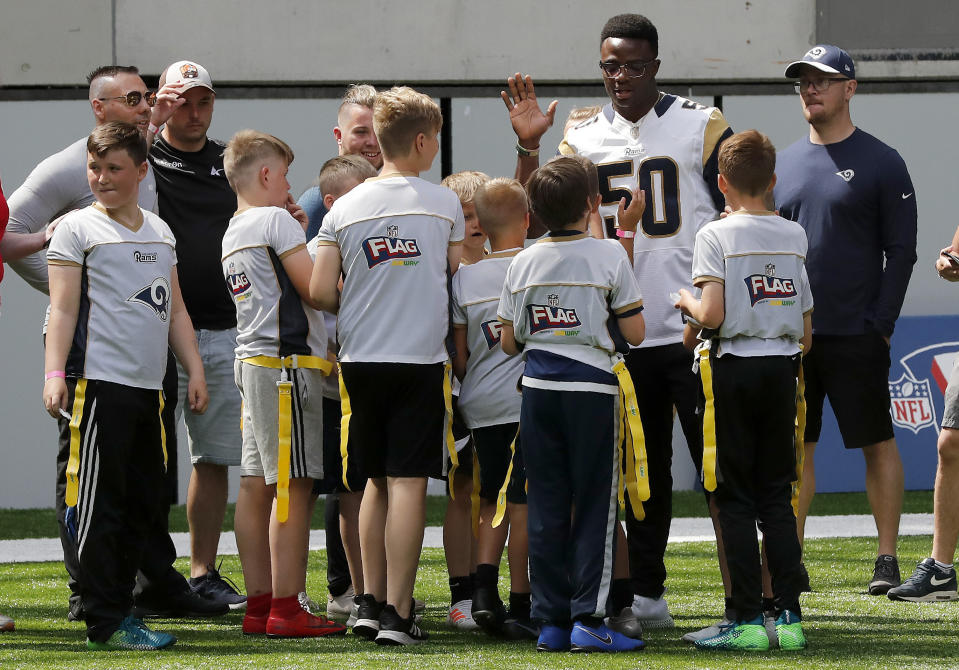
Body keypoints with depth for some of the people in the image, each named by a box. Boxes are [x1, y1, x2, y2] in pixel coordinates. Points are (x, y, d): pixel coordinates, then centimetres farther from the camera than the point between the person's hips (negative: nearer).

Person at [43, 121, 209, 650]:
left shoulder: (159, 231, 18)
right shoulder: (77, 229, 0)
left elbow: (174, 310, 23)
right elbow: (63, 309, -5)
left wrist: (195, 370, 17)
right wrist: (54, 374, -15)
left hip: (148, 387, 6)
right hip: (99, 383, -6)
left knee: (143, 505, 8)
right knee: (101, 506, -7)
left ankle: (118, 604, 17)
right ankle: (104, 622, -5)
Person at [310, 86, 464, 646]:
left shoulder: (346, 208, 2)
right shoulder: (445, 203, -1)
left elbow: (320, 291, -1)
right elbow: (459, 281, 7)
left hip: (361, 360, 3)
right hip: (422, 358, -3)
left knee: (377, 480, 16)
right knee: (408, 483, -4)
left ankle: (371, 601, 16)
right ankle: (397, 614, -8)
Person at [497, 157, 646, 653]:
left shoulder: (523, 263, 4)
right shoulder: (609, 257, -5)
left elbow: (508, 343, 8)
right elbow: (635, 333, -5)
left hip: (538, 389, 3)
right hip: (592, 390, -3)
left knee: (546, 506, 7)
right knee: (594, 505, 1)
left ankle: (550, 621, 7)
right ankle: (588, 618, -5)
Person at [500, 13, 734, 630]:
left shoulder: (701, 126, -1)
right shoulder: (582, 139, 11)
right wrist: (529, 146, -5)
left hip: (695, 330, -4)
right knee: (644, 471, 12)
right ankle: (647, 596, 19)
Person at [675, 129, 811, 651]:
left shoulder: (716, 236, -8)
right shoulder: (794, 236, 7)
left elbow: (713, 315, -18)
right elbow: (806, 328, 7)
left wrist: (686, 301, 2)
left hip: (734, 368, -4)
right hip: (782, 369, 4)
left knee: (735, 497, 0)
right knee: (776, 496, 9)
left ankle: (748, 620, -3)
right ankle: (788, 615, 4)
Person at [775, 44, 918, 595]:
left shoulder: (881, 163, -2)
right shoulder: (786, 164, 14)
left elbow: (900, 250, -4)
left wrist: (881, 324, -11)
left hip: (856, 336, -5)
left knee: (877, 443, 0)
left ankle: (888, 561, 4)